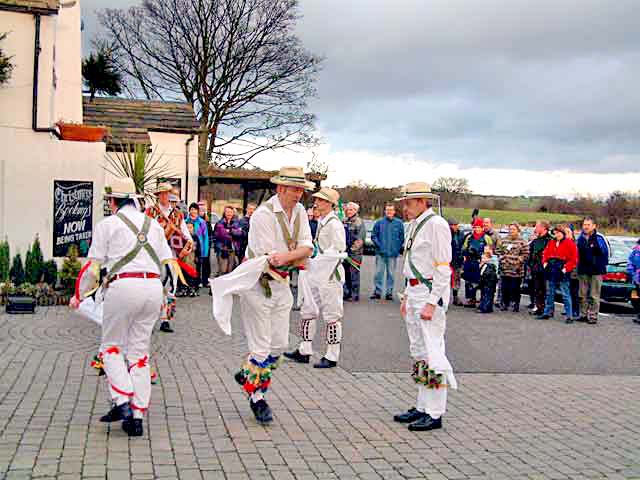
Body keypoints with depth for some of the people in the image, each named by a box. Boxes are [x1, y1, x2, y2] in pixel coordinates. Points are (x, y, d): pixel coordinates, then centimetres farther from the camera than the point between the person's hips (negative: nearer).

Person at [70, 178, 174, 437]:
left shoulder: (107, 224, 4)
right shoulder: (153, 224, 19)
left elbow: (93, 267, 3)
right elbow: (168, 261, 17)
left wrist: (79, 295, 16)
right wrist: (165, 295, 28)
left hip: (122, 287, -4)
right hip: (153, 288, 5)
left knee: (111, 347, 12)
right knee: (139, 350, 10)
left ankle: (122, 401, -6)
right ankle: (137, 416, 8)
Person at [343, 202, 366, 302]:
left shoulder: (359, 222, -8)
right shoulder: (344, 221, 13)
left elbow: (360, 239, -14)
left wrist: (353, 248, -17)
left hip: (355, 252, -7)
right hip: (345, 251, 7)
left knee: (354, 274, -4)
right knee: (346, 273, 13)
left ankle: (355, 295, 2)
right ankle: (347, 293, 23)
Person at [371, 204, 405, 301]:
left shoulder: (399, 223, 4)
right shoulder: (379, 222, 4)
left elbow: (402, 238, 7)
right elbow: (373, 235, 7)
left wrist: (398, 248, 0)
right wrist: (378, 245, -4)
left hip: (393, 253, 0)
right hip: (380, 253, 0)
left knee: (391, 273, 5)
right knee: (379, 272, 1)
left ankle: (389, 292, 12)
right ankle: (377, 291, 8)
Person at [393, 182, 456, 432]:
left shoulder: (436, 224, -13)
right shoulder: (415, 225, 16)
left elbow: (443, 268, -17)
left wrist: (431, 303, -20)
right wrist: (407, 297, 20)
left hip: (431, 293, -10)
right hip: (415, 291, 10)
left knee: (432, 352, -7)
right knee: (419, 353, 13)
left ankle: (434, 414, -2)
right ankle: (422, 407, 21)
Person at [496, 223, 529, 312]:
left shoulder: (522, 241, -1)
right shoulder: (504, 240, 14)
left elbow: (526, 254, -4)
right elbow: (498, 250, 19)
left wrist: (518, 261, -11)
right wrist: (502, 259, 6)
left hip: (516, 270, -4)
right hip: (504, 269, 4)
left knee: (515, 288, 0)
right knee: (505, 288, 6)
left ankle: (516, 305, 9)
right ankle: (505, 304, 16)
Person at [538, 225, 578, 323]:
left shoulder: (569, 244, -5)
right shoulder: (551, 243, 13)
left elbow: (574, 259, -9)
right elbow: (545, 254, 19)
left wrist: (566, 268, -15)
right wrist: (545, 263, 2)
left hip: (562, 273, -6)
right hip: (551, 272, 6)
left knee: (565, 295, -4)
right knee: (549, 294, 14)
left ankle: (569, 316, -1)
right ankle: (547, 313, 24)